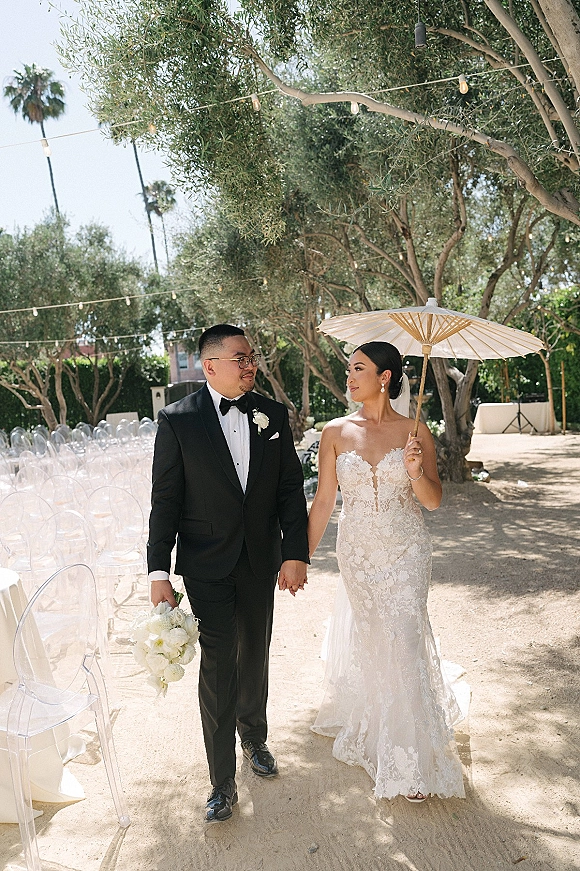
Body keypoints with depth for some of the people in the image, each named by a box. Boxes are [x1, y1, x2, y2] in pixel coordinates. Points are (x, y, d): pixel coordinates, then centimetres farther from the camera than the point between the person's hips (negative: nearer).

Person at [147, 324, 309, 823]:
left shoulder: (273, 415, -1)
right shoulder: (178, 420, -10)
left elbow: (291, 488, 1)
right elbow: (165, 500, -8)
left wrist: (296, 554, -5)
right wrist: (159, 572, -10)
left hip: (261, 561, 3)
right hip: (207, 565, -3)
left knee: (255, 657, 19)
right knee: (218, 666, 2)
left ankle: (254, 735, 46)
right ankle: (223, 781, 19)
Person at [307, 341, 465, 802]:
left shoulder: (415, 431, -7)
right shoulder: (336, 432, -4)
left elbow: (434, 501, -3)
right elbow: (323, 500, 0)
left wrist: (417, 472, -23)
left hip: (406, 551, -1)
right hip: (358, 551, 2)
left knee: (403, 640, -3)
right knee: (370, 639, 14)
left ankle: (411, 758, 15)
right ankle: (373, 727, 41)